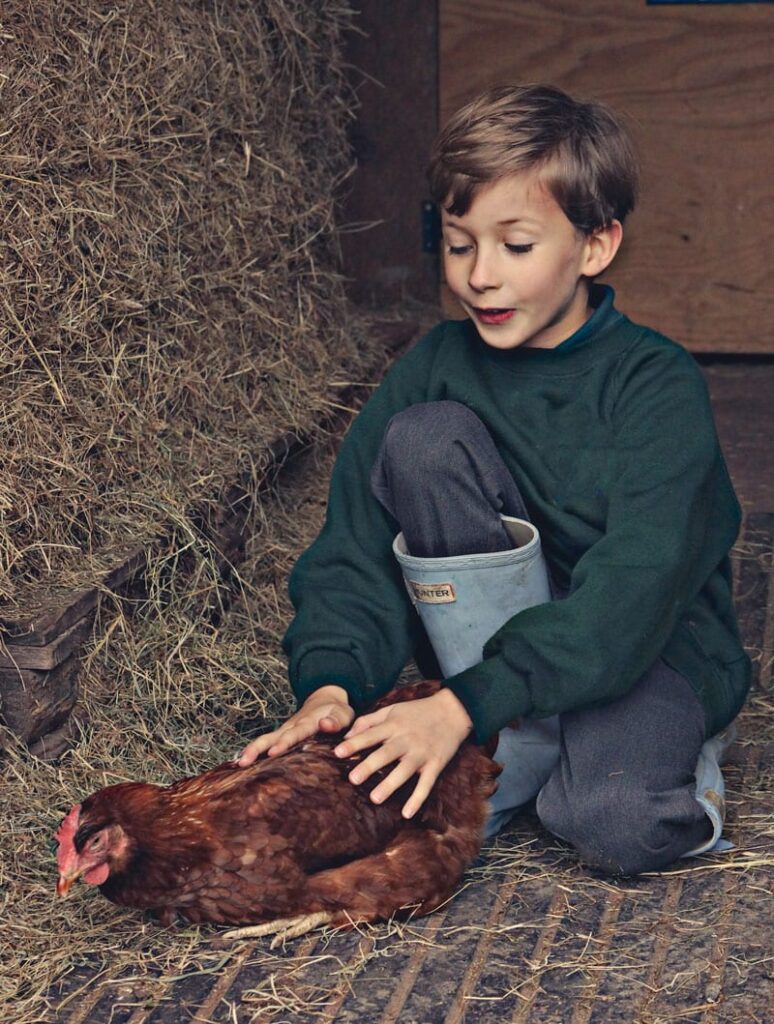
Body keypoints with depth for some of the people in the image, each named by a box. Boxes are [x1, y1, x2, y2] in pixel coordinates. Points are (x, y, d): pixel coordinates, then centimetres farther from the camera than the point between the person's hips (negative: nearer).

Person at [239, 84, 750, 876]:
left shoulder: (657, 385, -17)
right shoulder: (436, 366, -5)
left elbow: (633, 588, -28)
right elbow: (357, 541, -10)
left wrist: (462, 706, -37)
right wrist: (329, 681, -30)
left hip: (653, 646, -4)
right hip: (492, 628, 4)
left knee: (616, 824, -37)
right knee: (424, 437, -22)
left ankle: (667, 743, 2)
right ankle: (521, 743, -17)